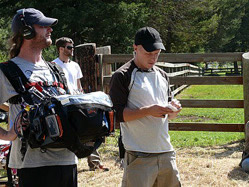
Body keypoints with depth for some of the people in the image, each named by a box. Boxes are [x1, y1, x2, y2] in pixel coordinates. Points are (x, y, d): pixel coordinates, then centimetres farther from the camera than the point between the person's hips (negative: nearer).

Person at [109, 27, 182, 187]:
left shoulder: (162, 75, 16)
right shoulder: (122, 76, -5)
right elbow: (117, 113, -13)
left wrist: (173, 110, -1)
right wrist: (148, 111, -21)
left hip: (166, 151, 7)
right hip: (139, 155, -7)